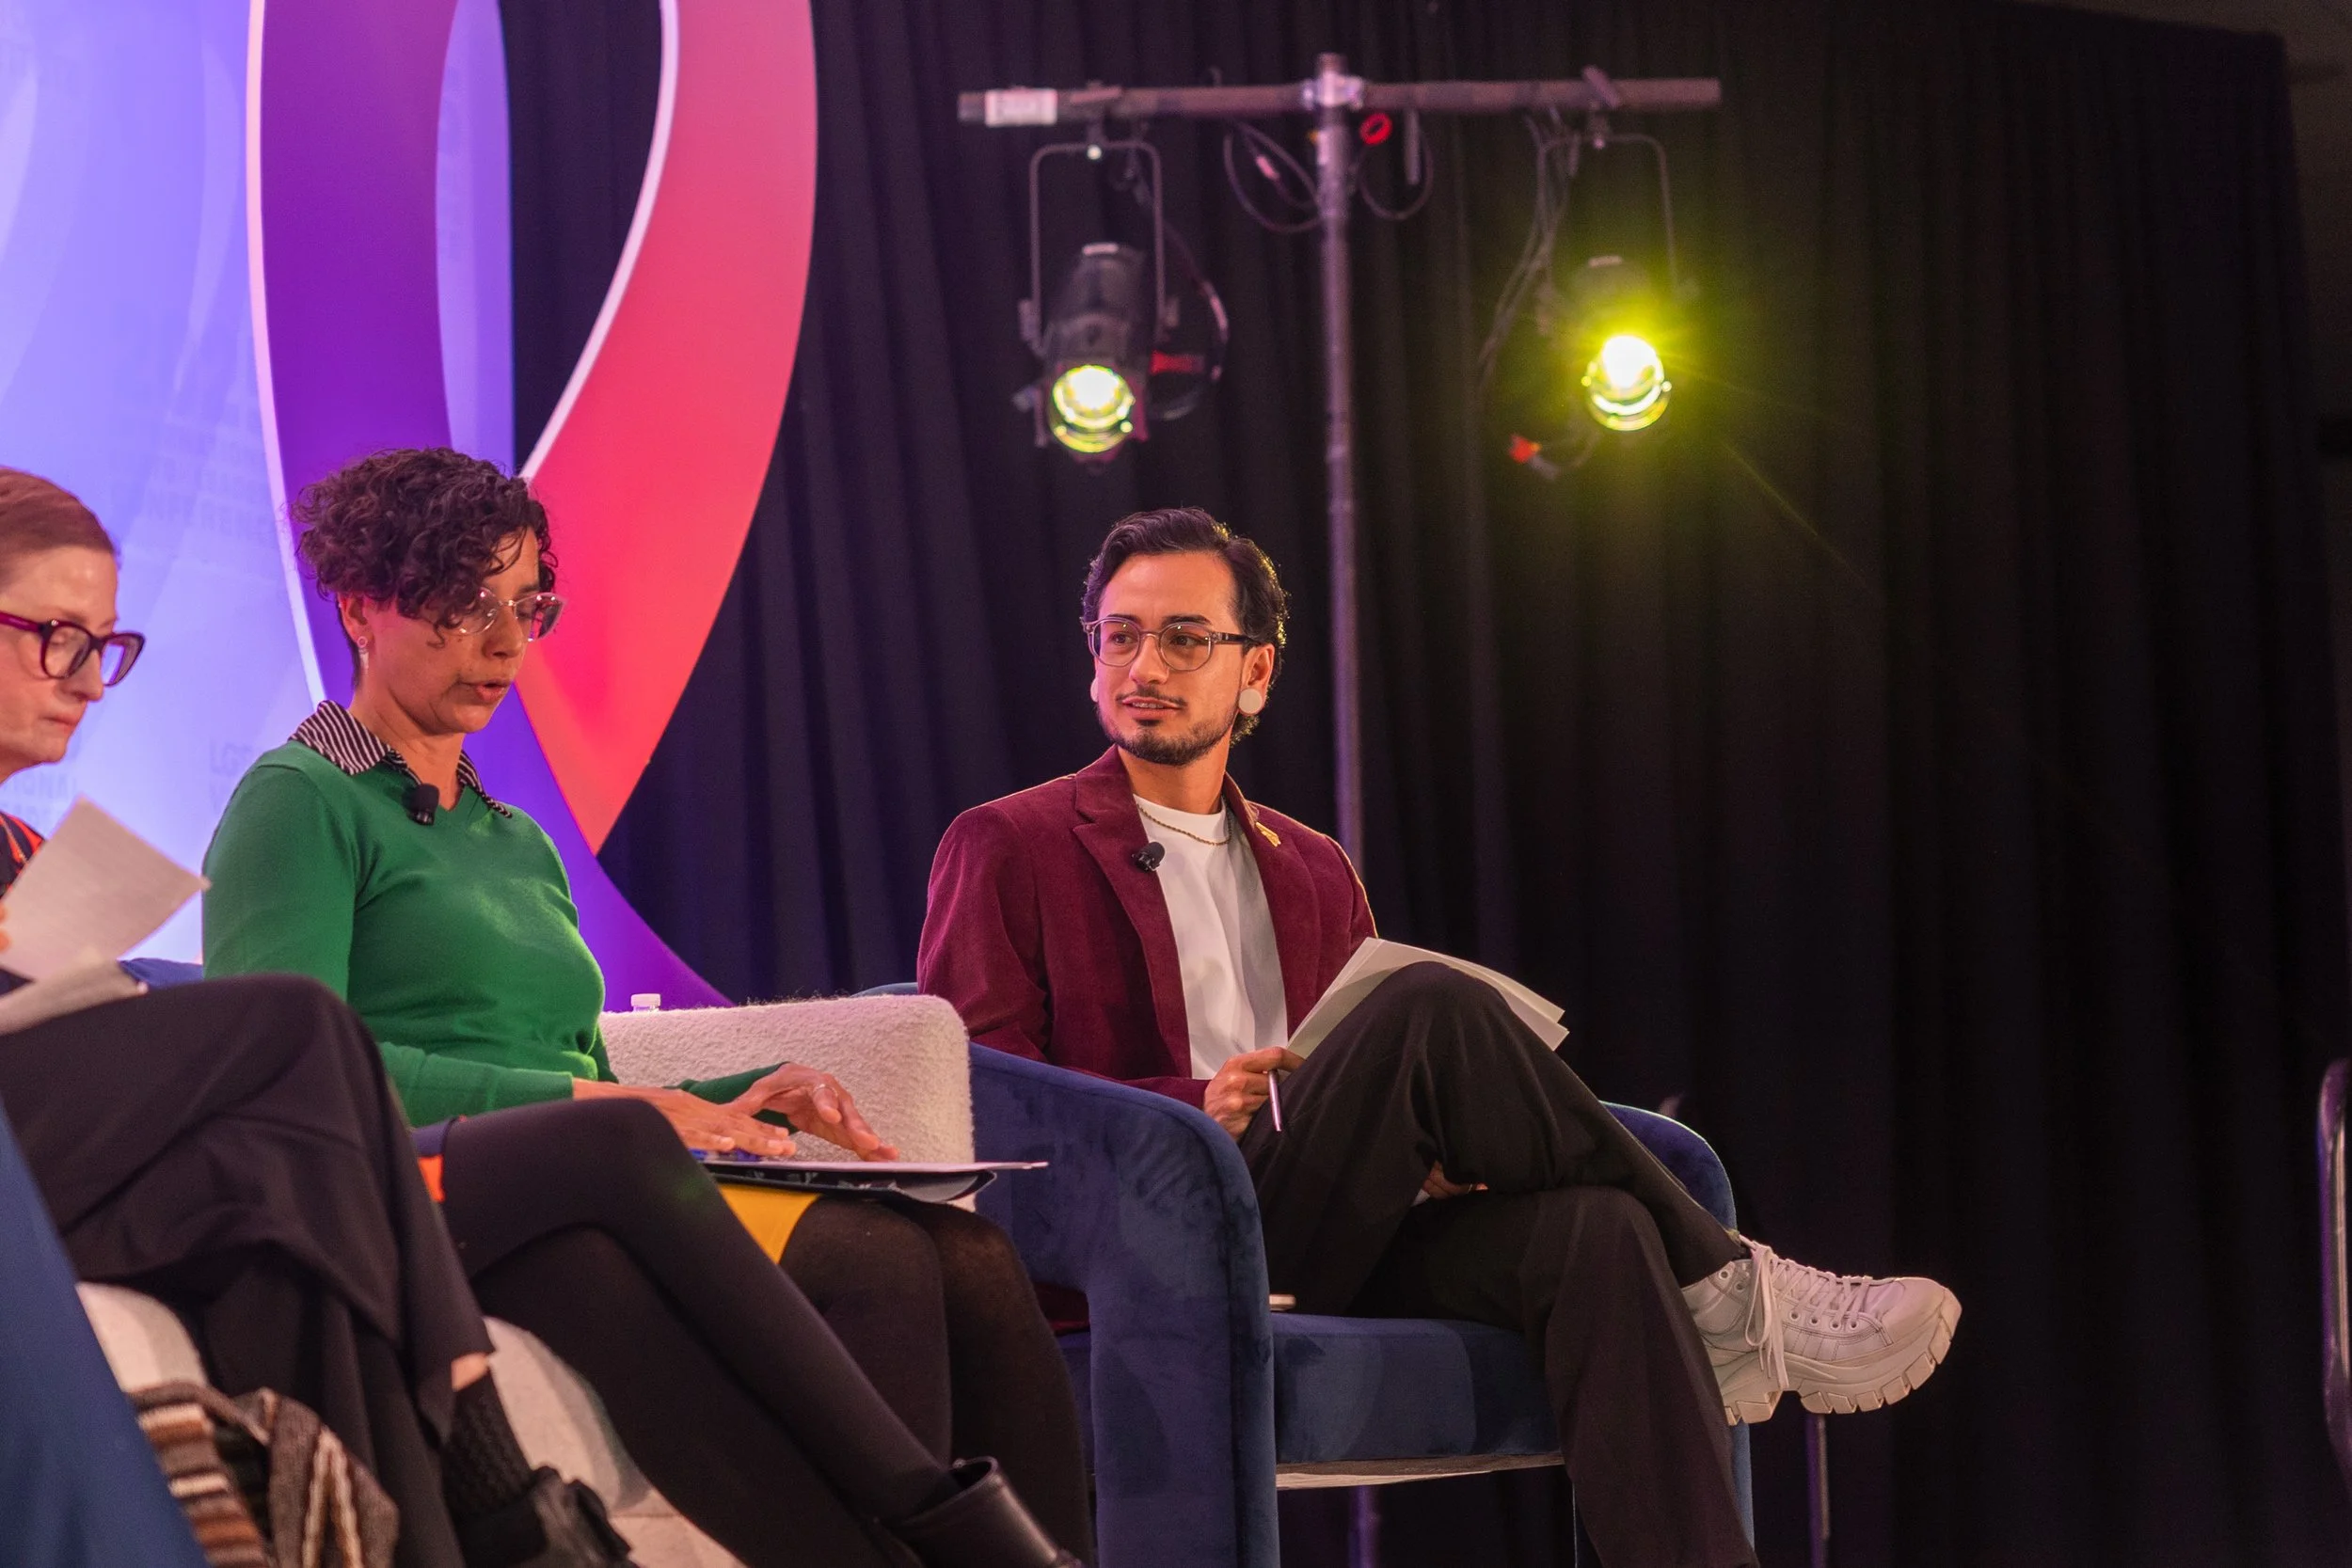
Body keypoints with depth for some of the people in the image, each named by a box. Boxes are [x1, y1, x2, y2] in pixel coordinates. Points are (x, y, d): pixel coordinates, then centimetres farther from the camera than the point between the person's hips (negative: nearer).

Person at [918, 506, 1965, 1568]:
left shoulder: (1316, 875, 26)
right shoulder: (1009, 848, 9)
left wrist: (1429, 1151, -1)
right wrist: (1189, 1107, -16)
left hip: (1326, 1251, 5)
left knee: (1594, 1229, -26)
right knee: (1435, 1004, -26)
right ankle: (1725, 1290, -16)